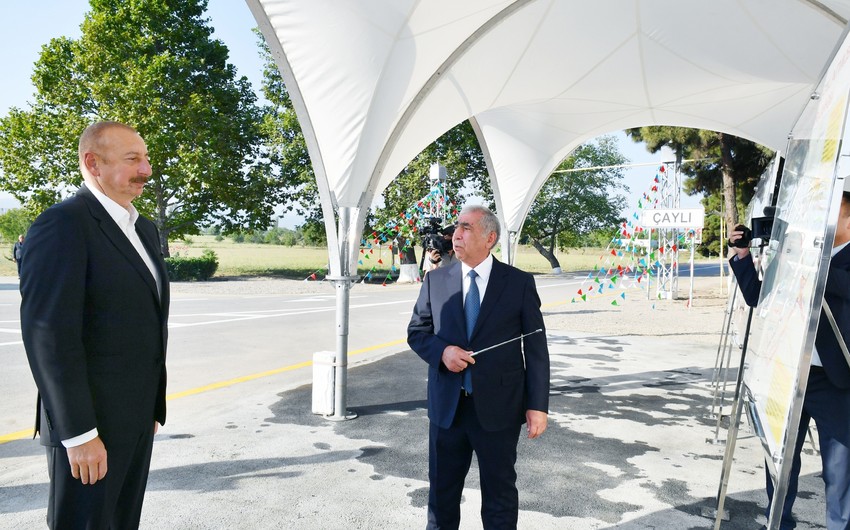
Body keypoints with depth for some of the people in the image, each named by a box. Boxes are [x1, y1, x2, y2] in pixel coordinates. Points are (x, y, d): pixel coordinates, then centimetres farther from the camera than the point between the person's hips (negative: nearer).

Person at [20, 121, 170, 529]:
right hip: (91, 424, -8)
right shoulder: (63, 224, -15)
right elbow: (48, 335, -21)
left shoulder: (144, 229, 11)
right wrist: (79, 433, -20)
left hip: (136, 418, 8)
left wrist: (153, 403, 15)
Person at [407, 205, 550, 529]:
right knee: (442, 490, 17)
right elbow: (416, 332, 9)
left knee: (500, 493, 13)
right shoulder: (435, 280, 3)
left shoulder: (520, 282, -4)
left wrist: (538, 405, -8)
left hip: (499, 408, -2)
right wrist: (442, 351, -13)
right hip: (447, 406, 3)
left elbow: (536, 348, -3)